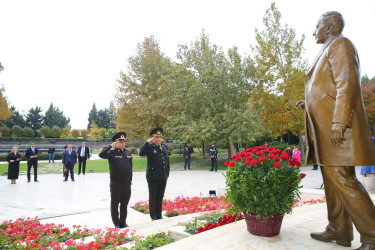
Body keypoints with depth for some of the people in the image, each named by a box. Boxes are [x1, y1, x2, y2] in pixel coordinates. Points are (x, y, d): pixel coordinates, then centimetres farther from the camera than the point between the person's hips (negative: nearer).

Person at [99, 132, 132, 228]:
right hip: (116, 183, -4)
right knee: (115, 204, 6)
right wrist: (110, 146, -22)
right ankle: (116, 223, 19)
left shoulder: (128, 153, 11)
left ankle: (123, 222, 25)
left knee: (124, 204, 13)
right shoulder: (112, 153, -4)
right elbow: (101, 155, -22)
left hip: (127, 184, 5)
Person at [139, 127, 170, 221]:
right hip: (153, 177, -5)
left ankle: (159, 214, 25)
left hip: (163, 177, 5)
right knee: (152, 196, 6)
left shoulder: (165, 147, 13)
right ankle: (153, 215, 19)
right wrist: (147, 142, -21)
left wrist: (167, 174, 15)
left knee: (160, 196, 13)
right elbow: (141, 153, -22)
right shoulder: (149, 147, -3)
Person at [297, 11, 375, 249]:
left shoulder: (340, 44, -4)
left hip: (336, 128, -10)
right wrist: (309, 103, 19)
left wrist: (338, 123, -24)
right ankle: (339, 230, 18)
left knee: (342, 179, -11)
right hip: (325, 129, 10)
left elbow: (348, 85, -17)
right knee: (333, 178, 10)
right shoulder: (329, 51, 25)